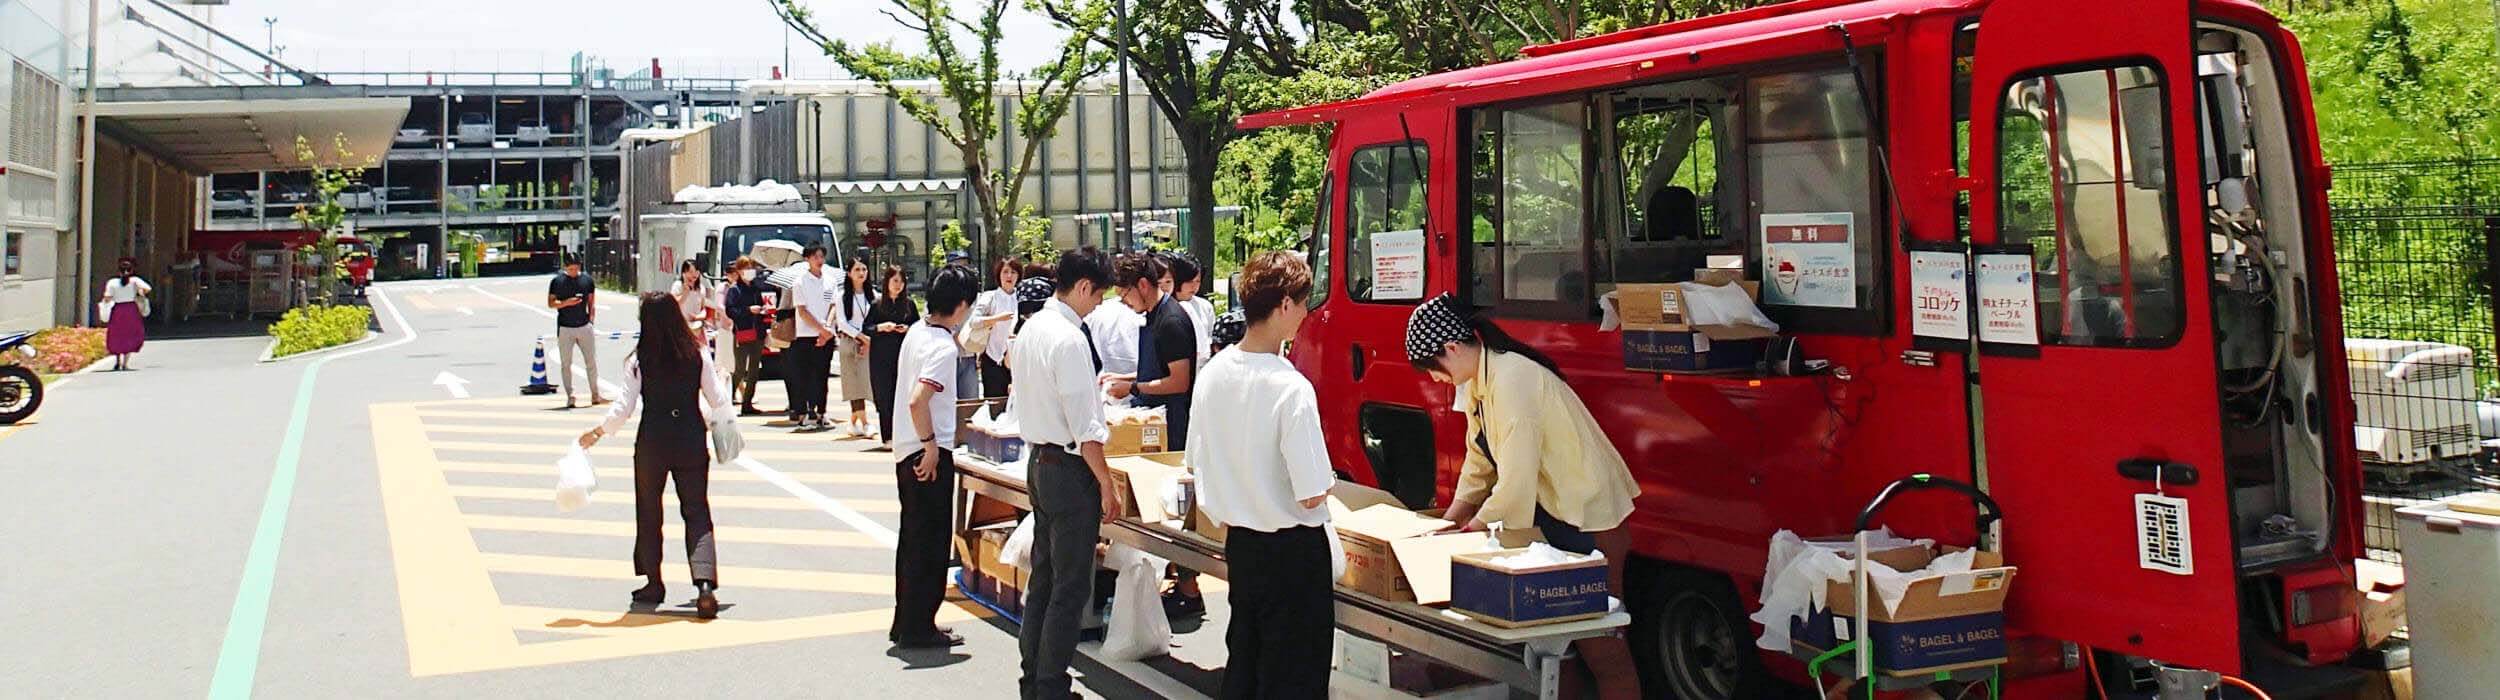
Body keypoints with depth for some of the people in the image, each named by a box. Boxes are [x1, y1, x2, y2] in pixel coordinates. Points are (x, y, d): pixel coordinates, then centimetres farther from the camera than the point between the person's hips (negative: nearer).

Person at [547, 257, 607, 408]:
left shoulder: (587, 280, 6)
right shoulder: (557, 281, -1)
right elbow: (550, 303, 1)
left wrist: (591, 322, 5)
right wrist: (566, 302, -16)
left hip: (584, 327, 2)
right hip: (565, 328, -2)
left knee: (591, 362, 2)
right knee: (566, 364, 2)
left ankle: (595, 395, 11)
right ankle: (570, 397, 7)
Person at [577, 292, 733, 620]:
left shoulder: (638, 359, -7)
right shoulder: (697, 354, -3)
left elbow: (624, 408, -8)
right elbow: (717, 400, 0)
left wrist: (597, 433, 5)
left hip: (652, 441, -1)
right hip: (691, 439, 1)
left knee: (649, 512, 16)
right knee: (697, 512, 3)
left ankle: (654, 583, 26)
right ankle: (705, 583, -13)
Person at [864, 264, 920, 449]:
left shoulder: (909, 303, 7)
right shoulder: (877, 304, 3)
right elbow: (866, 328, 4)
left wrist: (908, 329, -8)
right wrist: (881, 327, -13)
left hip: (903, 354, 1)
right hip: (881, 356, -1)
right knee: (884, 396, -1)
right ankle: (887, 437, 3)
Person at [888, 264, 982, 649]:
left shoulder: (917, 330, 7)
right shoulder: (944, 347, -20)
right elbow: (918, 401, -29)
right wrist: (932, 445, -22)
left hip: (907, 450, 10)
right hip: (929, 455, -10)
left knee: (912, 538, 17)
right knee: (930, 543, 0)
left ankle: (906, 622, 25)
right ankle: (919, 627, 7)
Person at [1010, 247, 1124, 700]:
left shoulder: (1030, 328, 8)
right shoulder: (1070, 340, -20)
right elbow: (1084, 427, -20)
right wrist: (1107, 485, -15)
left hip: (1037, 459, 10)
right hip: (1070, 467, -10)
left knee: (1043, 575, 17)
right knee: (1071, 586, 0)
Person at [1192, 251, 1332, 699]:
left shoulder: (1213, 373, -2)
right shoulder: (1292, 389, -23)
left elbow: (1197, 460, 9)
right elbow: (1313, 495, -22)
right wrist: (1329, 480, -1)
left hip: (1239, 542, 7)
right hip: (1294, 549, -7)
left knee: (1242, 663, 20)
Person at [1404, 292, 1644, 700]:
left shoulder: (1510, 380, -24)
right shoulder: (1477, 382, 7)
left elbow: (1516, 479, -24)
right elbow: (1479, 458, 16)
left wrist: (1477, 525, -10)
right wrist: (1452, 518, 9)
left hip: (1588, 522, -10)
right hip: (1556, 515, 10)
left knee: (1602, 649, -5)